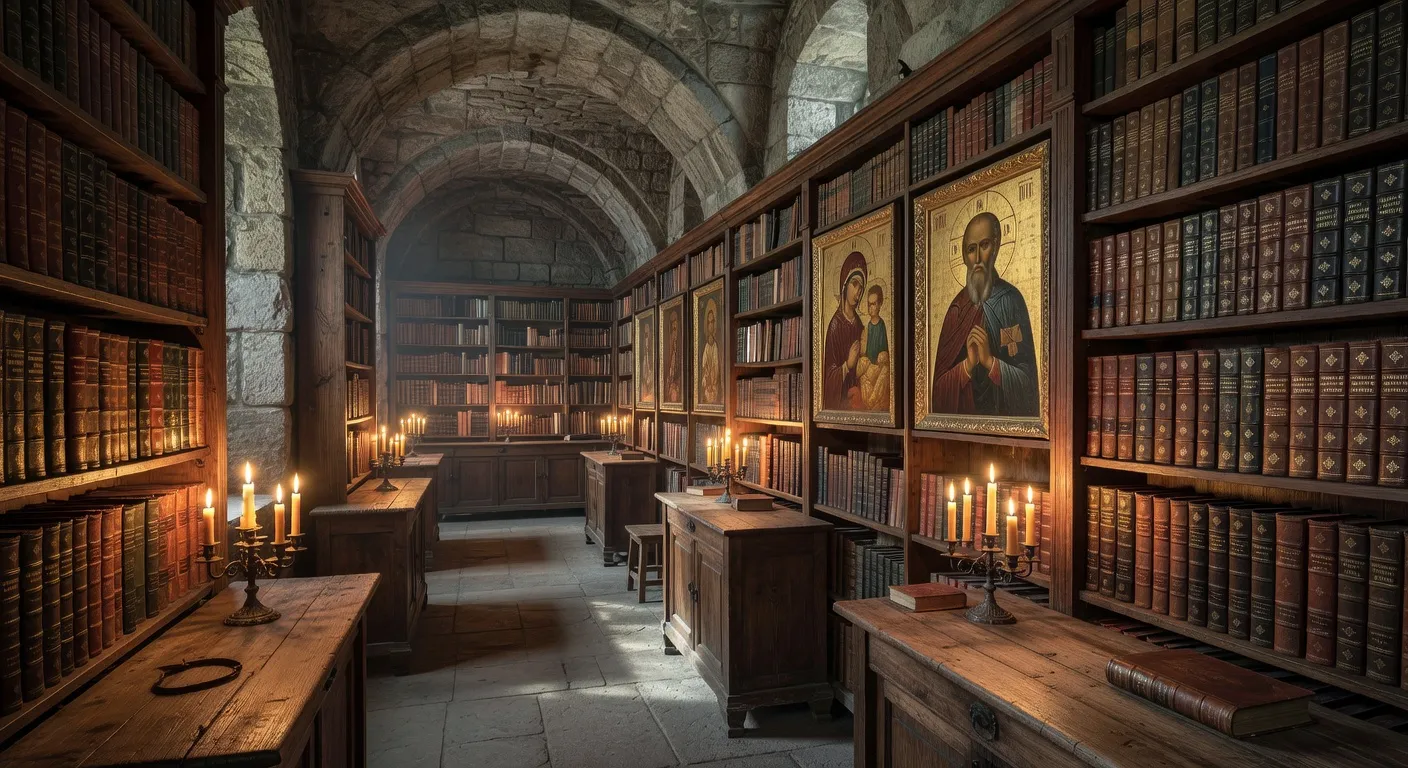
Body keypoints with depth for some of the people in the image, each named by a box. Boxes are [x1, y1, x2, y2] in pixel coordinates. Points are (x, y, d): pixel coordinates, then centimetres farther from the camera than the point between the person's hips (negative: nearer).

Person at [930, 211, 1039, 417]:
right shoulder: (956, 308, 8)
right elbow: (938, 388, 3)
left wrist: (989, 361, -15)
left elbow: (1028, 382, -3)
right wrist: (967, 365, -11)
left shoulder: (1011, 300, 0)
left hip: (1001, 416, -2)